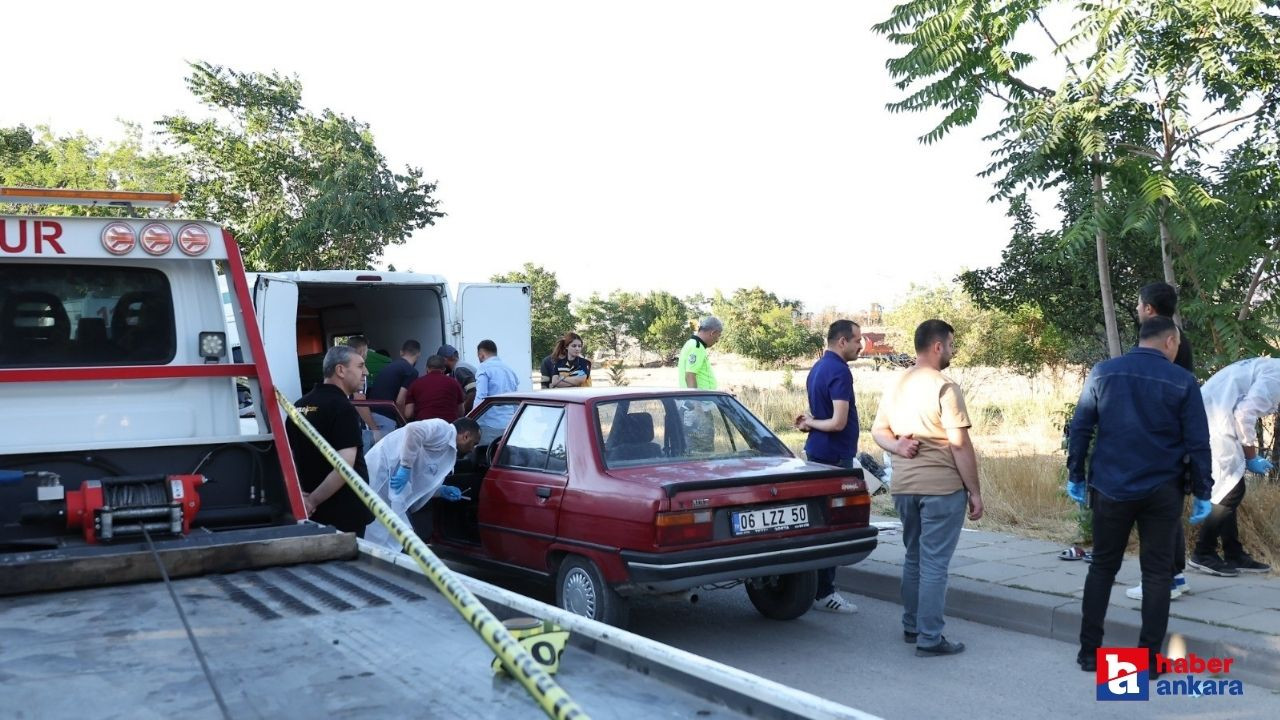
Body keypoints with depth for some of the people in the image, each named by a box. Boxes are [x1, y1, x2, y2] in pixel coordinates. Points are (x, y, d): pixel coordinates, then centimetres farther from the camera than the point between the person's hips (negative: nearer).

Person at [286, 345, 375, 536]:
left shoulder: (300, 406, 10)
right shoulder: (343, 408, -16)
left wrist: (300, 495, 7)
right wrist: (313, 500, -17)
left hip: (314, 512, 8)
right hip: (344, 513, -8)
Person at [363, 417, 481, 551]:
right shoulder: (444, 430, -8)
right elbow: (414, 430, -27)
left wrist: (442, 491, 14)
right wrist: (405, 467, -23)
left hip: (390, 476, 10)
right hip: (382, 471, -10)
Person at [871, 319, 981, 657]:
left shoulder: (895, 385, 10)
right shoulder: (944, 387, -13)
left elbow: (878, 430, 16)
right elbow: (960, 445, -14)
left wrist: (896, 445, -4)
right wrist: (975, 491, -8)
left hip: (903, 486, 7)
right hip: (941, 487, -7)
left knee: (913, 557, 18)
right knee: (934, 563, -1)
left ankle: (912, 626, 27)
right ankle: (930, 638, 3)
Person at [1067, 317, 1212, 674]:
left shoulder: (1102, 372, 0)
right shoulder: (1182, 381, -5)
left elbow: (1080, 428, 0)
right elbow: (1198, 443, -4)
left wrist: (1076, 476, 9)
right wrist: (1202, 493, 4)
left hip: (1110, 488, 2)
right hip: (1161, 492, -2)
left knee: (1102, 567, 13)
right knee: (1157, 572, 9)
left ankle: (1089, 651, 14)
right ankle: (1148, 658, 10)